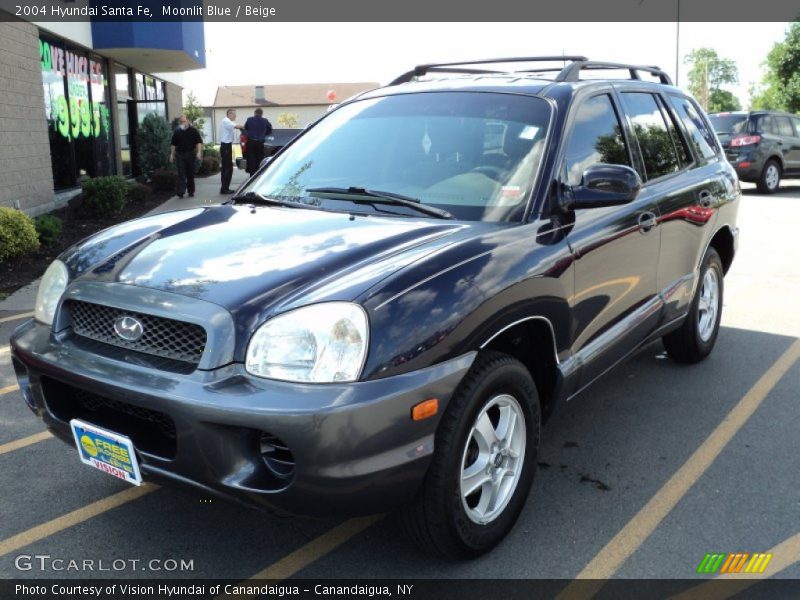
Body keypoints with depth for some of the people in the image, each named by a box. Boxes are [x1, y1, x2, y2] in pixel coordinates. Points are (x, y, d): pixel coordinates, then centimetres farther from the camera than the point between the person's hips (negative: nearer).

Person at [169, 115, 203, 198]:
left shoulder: (193, 131, 1)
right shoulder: (177, 132, 8)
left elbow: (199, 142, -3)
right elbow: (173, 144, 13)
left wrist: (199, 152, -16)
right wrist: (172, 154, 7)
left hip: (190, 154, -1)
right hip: (180, 154, 1)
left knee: (190, 174, 5)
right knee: (181, 173, -9)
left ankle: (191, 191, 16)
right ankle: (181, 191, -16)